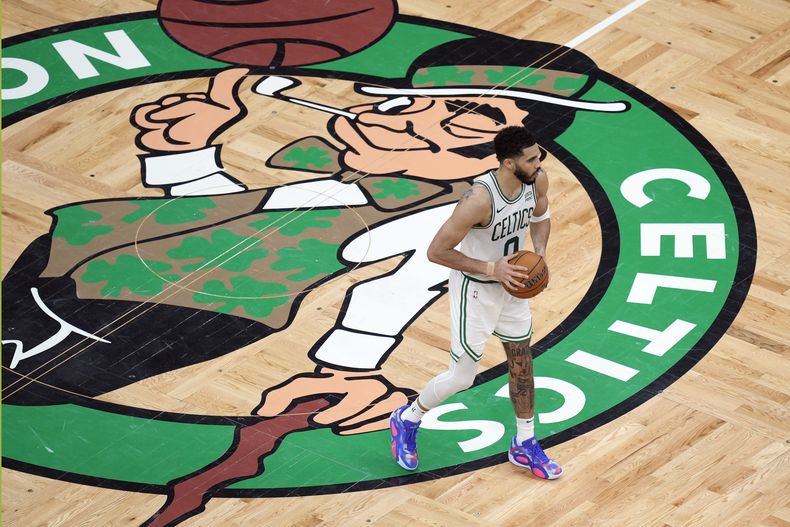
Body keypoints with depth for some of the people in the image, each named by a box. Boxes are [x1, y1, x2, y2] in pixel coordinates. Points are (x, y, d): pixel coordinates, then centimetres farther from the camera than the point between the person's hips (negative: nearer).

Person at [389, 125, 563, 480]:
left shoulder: (538, 180, -15)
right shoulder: (480, 199, -36)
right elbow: (437, 251, -29)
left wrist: (540, 252, -9)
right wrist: (491, 269, -30)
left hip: (512, 283, 7)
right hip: (476, 290, -7)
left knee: (522, 364, 17)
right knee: (462, 377, 6)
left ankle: (525, 445, 35)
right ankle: (407, 420, 32)